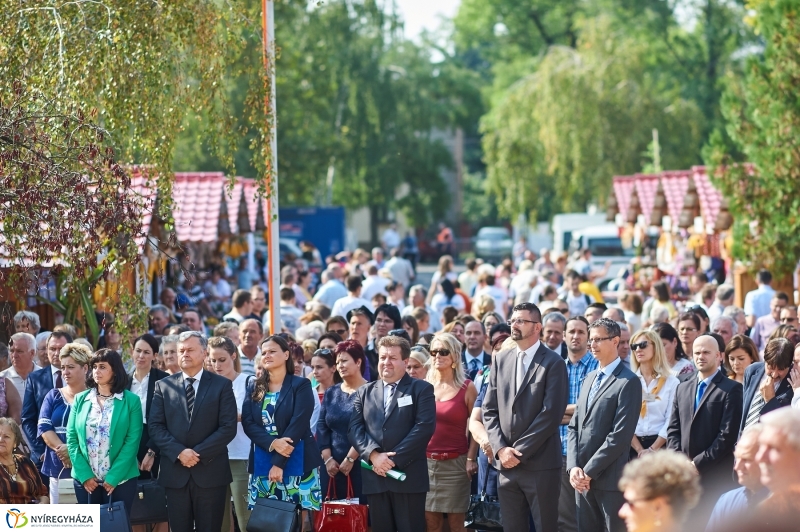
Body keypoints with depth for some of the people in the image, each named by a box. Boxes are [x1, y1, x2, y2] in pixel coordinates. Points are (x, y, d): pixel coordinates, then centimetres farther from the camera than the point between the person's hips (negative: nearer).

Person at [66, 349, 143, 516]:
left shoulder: (131, 401, -2)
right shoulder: (80, 400, 6)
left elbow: (132, 441, -7)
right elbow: (71, 438, 3)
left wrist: (113, 477, -13)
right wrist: (84, 475, -8)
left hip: (120, 479, -3)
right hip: (85, 480, 3)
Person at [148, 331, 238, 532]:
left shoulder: (221, 385, 3)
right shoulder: (164, 386, 9)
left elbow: (228, 427, -5)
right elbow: (155, 426, 2)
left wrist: (200, 453, -14)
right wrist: (179, 452, -13)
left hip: (210, 471, -2)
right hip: (175, 472, 2)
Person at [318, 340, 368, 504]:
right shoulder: (331, 393, 13)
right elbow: (322, 427, 9)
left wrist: (350, 459, -13)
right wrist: (327, 459, -2)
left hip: (360, 464, -5)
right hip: (333, 465, 5)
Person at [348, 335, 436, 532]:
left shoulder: (421, 389, 4)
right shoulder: (364, 392, 16)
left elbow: (424, 427, -8)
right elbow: (354, 428, 6)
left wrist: (394, 459, -15)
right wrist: (373, 455, -13)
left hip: (408, 476, -4)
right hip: (375, 477, 4)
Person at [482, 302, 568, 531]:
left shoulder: (553, 363, -5)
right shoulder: (501, 360, 12)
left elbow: (551, 414, -12)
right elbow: (489, 410, 10)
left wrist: (520, 452, -13)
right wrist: (500, 448, -5)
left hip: (540, 464, -5)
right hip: (506, 463, 5)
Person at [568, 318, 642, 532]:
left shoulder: (628, 382, -9)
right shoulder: (589, 379, 17)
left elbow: (620, 435, -16)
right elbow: (574, 426, 14)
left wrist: (589, 471, -14)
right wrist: (574, 467, -1)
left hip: (610, 479, -7)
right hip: (583, 478, 7)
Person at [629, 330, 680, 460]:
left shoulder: (672, 382, 4)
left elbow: (671, 421, -2)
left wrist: (652, 449, -11)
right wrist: (640, 450, -10)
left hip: (660, 445, -1)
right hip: (632, 445, 1)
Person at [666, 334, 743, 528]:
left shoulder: (731, 389, -3)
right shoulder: (683, 388, 17)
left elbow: (728, 434, -10)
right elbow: (673, 430, 14)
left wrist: (698, 463, -12)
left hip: (715, 476, -5)